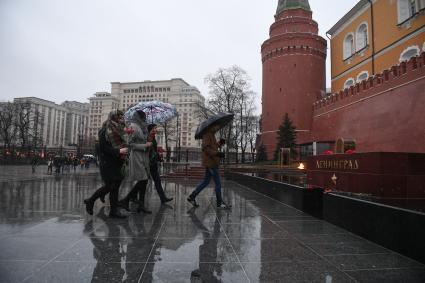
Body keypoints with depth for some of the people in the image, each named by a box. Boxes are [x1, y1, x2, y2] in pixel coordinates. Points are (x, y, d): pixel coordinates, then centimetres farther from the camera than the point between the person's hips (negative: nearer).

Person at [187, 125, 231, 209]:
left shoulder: (211, 135, 19)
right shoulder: (207, 135, -13)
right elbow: (205, 148, -23)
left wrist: (219, 143, 5)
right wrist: (217, 153, -30)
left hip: (211, 162, 10)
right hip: (210, 162, -10)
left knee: (206, 181, 14)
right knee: (218, 183, -3)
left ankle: (192, 196, 20)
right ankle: (219, 203, 7)